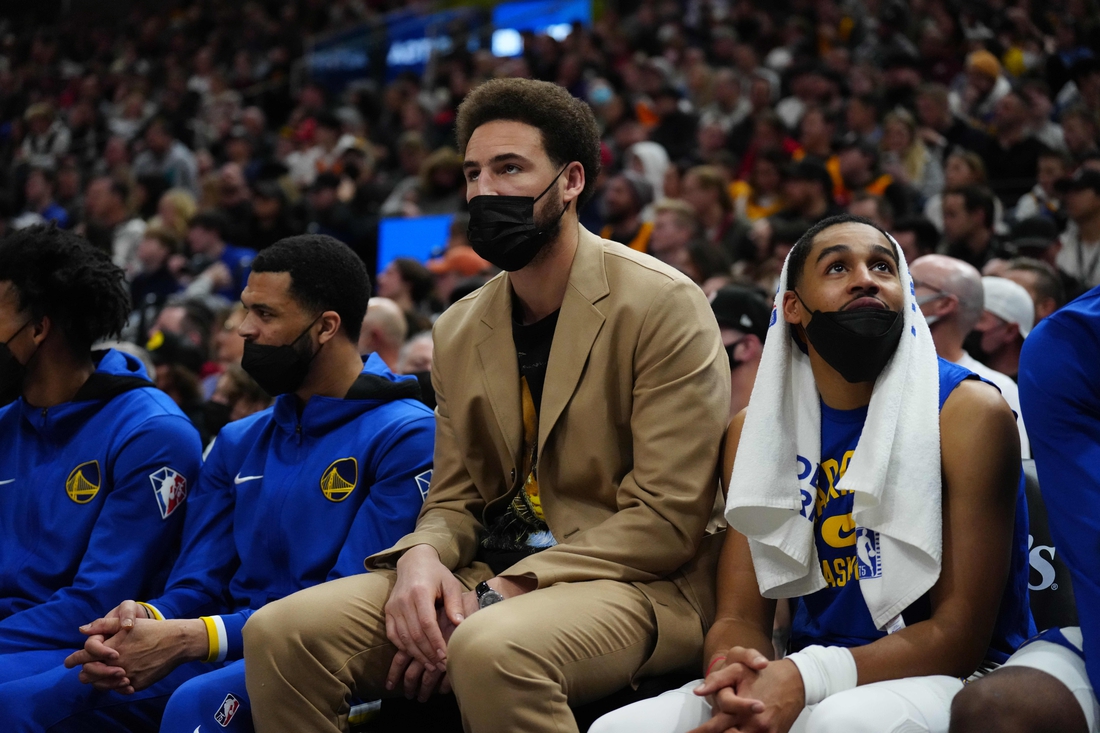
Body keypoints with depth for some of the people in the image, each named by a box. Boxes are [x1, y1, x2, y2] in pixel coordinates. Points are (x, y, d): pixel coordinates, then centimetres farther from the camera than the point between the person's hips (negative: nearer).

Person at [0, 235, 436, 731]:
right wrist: (143, 620, -12)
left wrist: (191, 638, -21)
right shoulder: (238, 444, 18)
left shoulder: (405, 437, -6)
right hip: (227, 654, 6)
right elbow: (197, 586, 14)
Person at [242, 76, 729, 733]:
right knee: (280, 632, -16)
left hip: (635, 583, -6)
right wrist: (421, 556, -10)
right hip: (483, 581, 6)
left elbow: (666, 518, -12)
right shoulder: (459, 331, 13)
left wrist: (502, 595, -18)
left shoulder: (663, 305, -8)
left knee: (493, 649, -39)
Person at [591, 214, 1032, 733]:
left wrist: (806, 679, -28)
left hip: (945, 675, -4)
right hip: (811, 683, 4)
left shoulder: (966, 412, -9)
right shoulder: (758, 429, 6)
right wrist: (731, 668, -22)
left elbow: (960, 634, -13)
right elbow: (740, 616, 4)